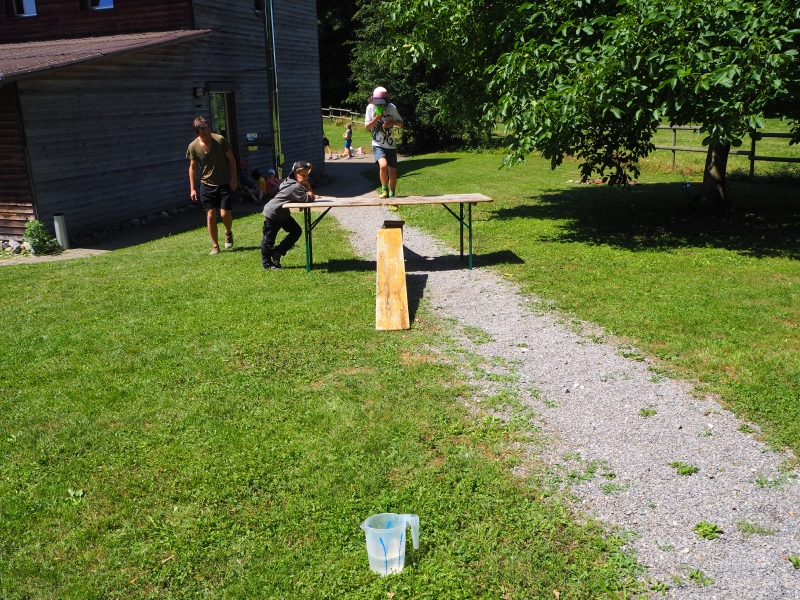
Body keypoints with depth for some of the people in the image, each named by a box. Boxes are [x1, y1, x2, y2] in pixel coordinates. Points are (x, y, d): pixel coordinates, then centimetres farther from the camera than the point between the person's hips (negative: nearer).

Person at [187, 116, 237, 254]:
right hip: (207, 185, 1)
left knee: (225, 214, -6)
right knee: (210, 215, -2)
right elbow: (193, 167, 3)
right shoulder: (193, 147, -8)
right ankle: (215, 246, 9)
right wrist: (192, 189, 1)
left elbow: (231, 159, -3)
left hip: (224, 183, -1)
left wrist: (234, 178, -6)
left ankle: (228, 233, 27)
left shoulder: (220, 140, -12)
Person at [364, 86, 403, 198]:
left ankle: (392, 194, 24)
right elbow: (367, 127, -5)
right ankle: (384, 189, -4)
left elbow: (400, 123, 5)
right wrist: (377, 118, -20)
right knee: (383, 165, -27)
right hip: (378, 145, -2)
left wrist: (392, 122, -15)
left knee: (393, 172, 4)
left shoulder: (392, 108, -5)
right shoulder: (370, 108, -7)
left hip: (391, 145, 2)